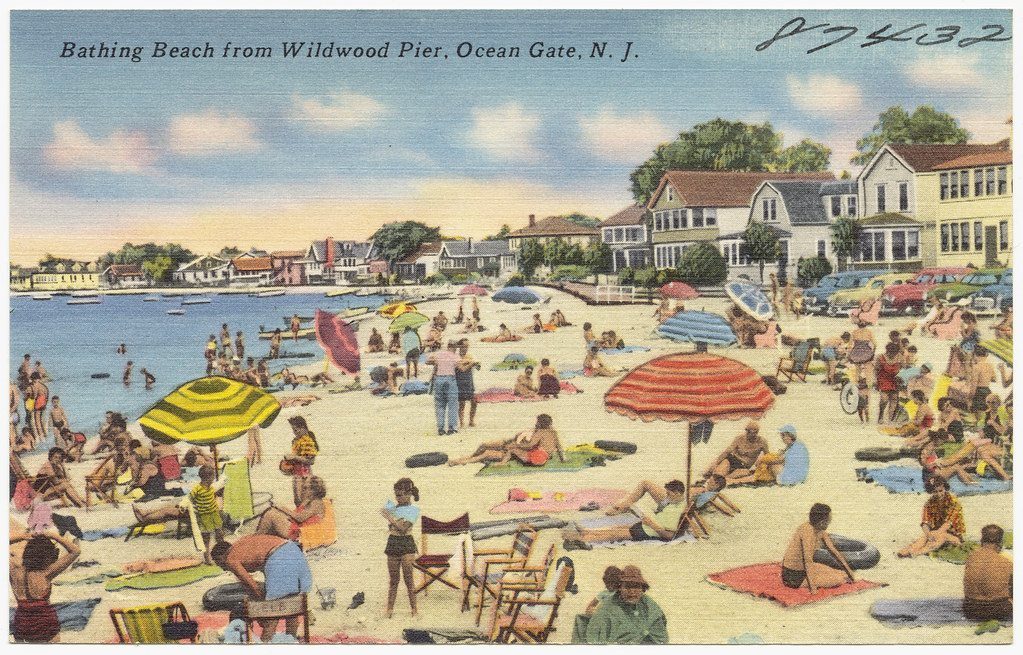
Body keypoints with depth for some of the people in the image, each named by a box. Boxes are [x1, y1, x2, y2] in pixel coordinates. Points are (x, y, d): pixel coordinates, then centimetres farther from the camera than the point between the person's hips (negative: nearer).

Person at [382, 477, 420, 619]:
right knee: (393, 579, 5)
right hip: (392, 543, 4)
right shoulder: (392, 507, 14)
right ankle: (389, 608, 8)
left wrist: (390, 516, -10)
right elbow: (389, 528, 14)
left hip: (406, 544, -4)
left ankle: (414, 608, -2)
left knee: (408, 577, -6)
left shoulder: (413, 509, -1)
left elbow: (404, 528, -14)